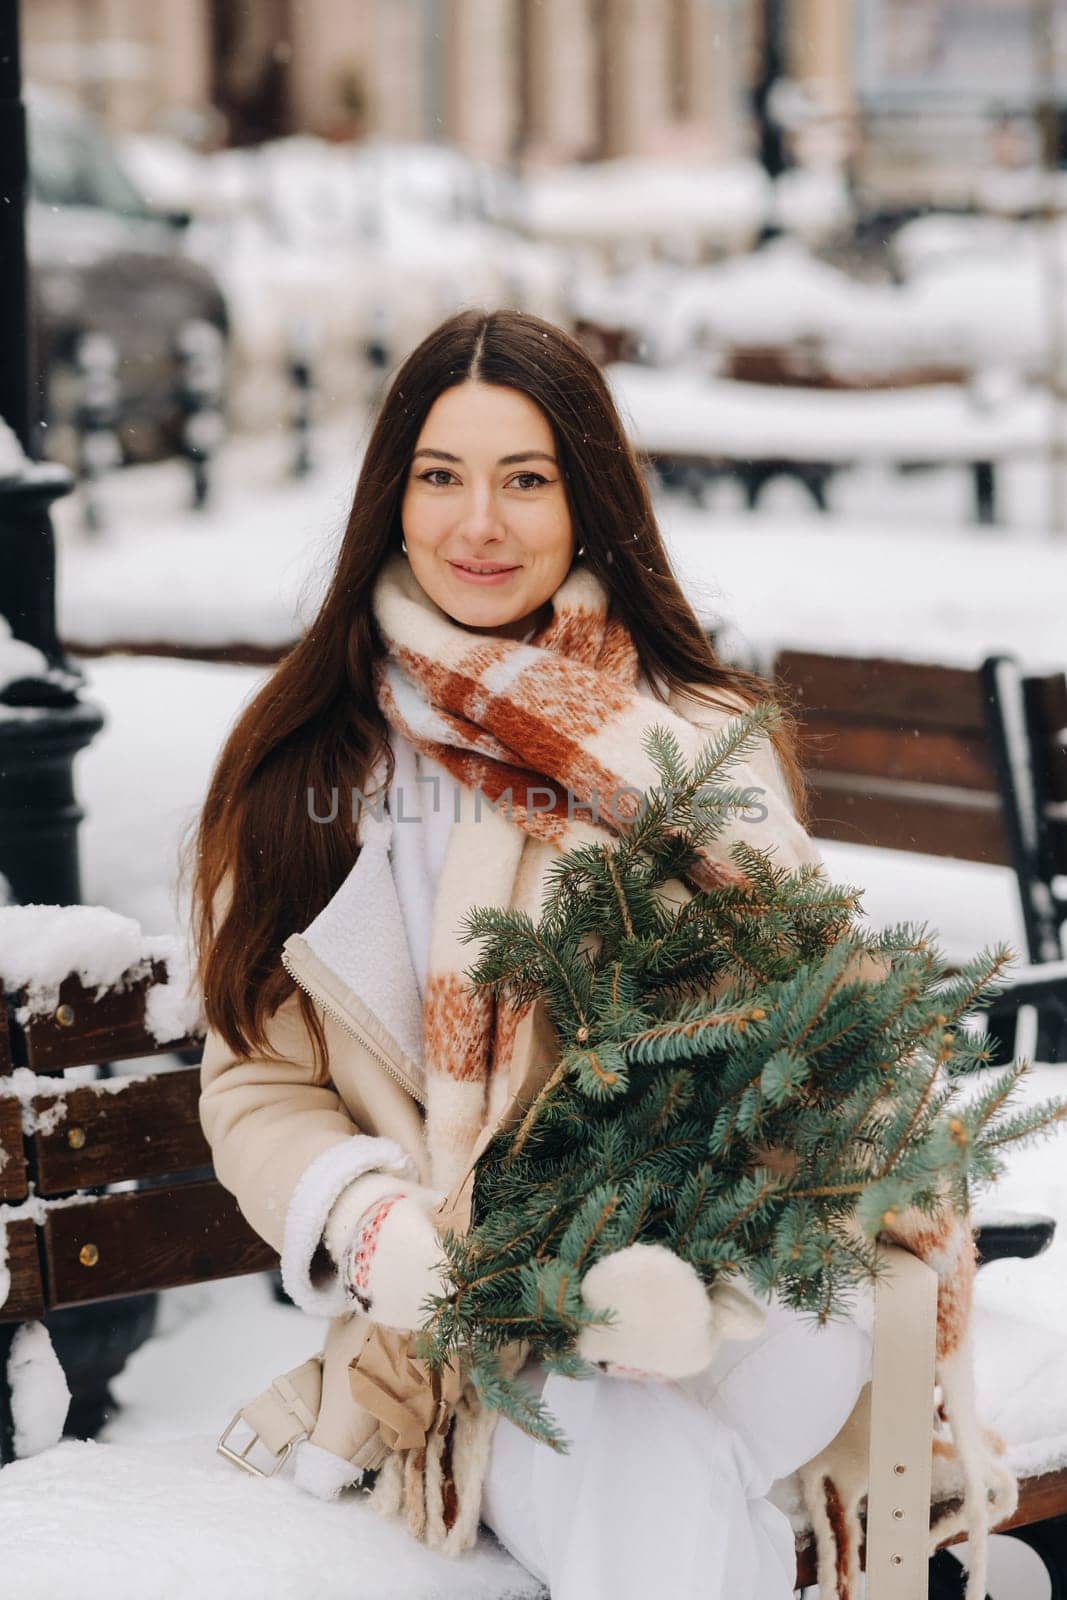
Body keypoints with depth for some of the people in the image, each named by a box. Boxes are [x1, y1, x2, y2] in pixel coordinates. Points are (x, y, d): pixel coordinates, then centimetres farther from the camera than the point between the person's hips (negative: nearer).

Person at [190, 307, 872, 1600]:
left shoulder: (706, 742, 6)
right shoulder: (304, 764, 8)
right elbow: (256, 1082, 7)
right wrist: (377, 1227, -14)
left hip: (728, 1301, 0)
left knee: (649, 1457, -34)